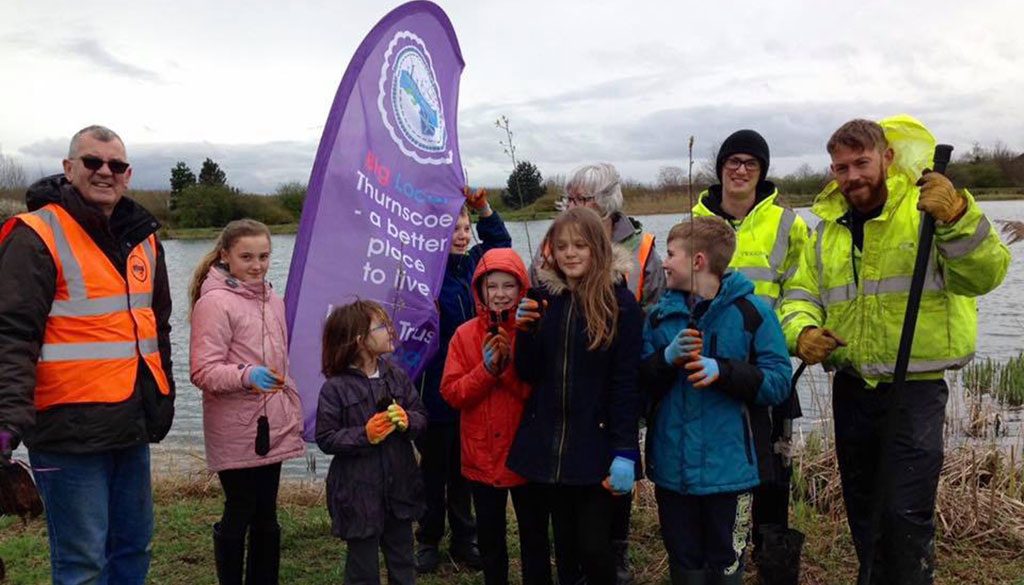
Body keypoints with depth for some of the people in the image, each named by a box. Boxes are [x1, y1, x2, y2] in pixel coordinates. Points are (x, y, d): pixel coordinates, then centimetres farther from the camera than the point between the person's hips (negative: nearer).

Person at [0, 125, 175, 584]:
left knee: (133, 546, 16)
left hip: (133, 426, 7)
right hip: (70, 430, -7)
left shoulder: (142, 237, 13)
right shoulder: (37, 237, -9)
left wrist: (163, 397, 22)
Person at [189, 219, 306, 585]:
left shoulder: (273, 300, 13)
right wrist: (246, 375, -31)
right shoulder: (214, 302, -10)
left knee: (266, 516, 12)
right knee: (239, 514, 3)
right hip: (235, 433, -6)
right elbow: (202, 371, -15)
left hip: (273, 427, 6)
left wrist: (294, 416, 20)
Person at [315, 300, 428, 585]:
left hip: (399, 485, 5)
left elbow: (421, 416, 6)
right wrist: (365, 435, -21)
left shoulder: (396, 375, 2)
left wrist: (407, 421, -16)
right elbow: (326, 439, -11)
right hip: (359, 493, -5)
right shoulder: (335, 388, -13)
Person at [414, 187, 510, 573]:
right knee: (434, 466, 10)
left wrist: (482, 206, 7)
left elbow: (499, 240, 19)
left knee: (463, 468, 15)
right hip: (434, 389, -5)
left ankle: (464, 540, 27)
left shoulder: (473, 263, 4)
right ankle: (428, 541, 25)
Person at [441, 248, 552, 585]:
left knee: (534, 535, 10)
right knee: (489, 535, 17)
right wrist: (486, 369, -19)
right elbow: (451, 393, -6)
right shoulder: (465, 335, -1)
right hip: (482, 455, 2)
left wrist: (511, 366, -23)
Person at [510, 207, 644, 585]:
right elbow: (528, 374, 5)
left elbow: (626, 382, -10)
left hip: (596, 445, -4)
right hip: (547, 443, 4)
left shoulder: (621, 303, -7)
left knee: (593, 547, 0)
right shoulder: (543, 298, 5)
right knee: (564, 545, 15)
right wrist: (524, 331, -12)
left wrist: (624, 451, -15)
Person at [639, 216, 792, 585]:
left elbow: (778, 383, -10)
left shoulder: (752, 312, -6)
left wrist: (722, 371, -22)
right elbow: (640, 384, 5)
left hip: (727, 468, -3)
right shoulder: (660, 315, 6)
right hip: (672, 468, 4)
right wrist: (667, 358, -13)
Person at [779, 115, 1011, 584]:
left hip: (915, 387, -5)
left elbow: (985, 274, -20)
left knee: (907, 513, -6)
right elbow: (801, 293, 10)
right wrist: (802, 330, -12)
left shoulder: (929, 208, -8)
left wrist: (957, 217, -38)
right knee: (862, 507, 18)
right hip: (851, 386, 6)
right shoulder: (828, 229, 9)